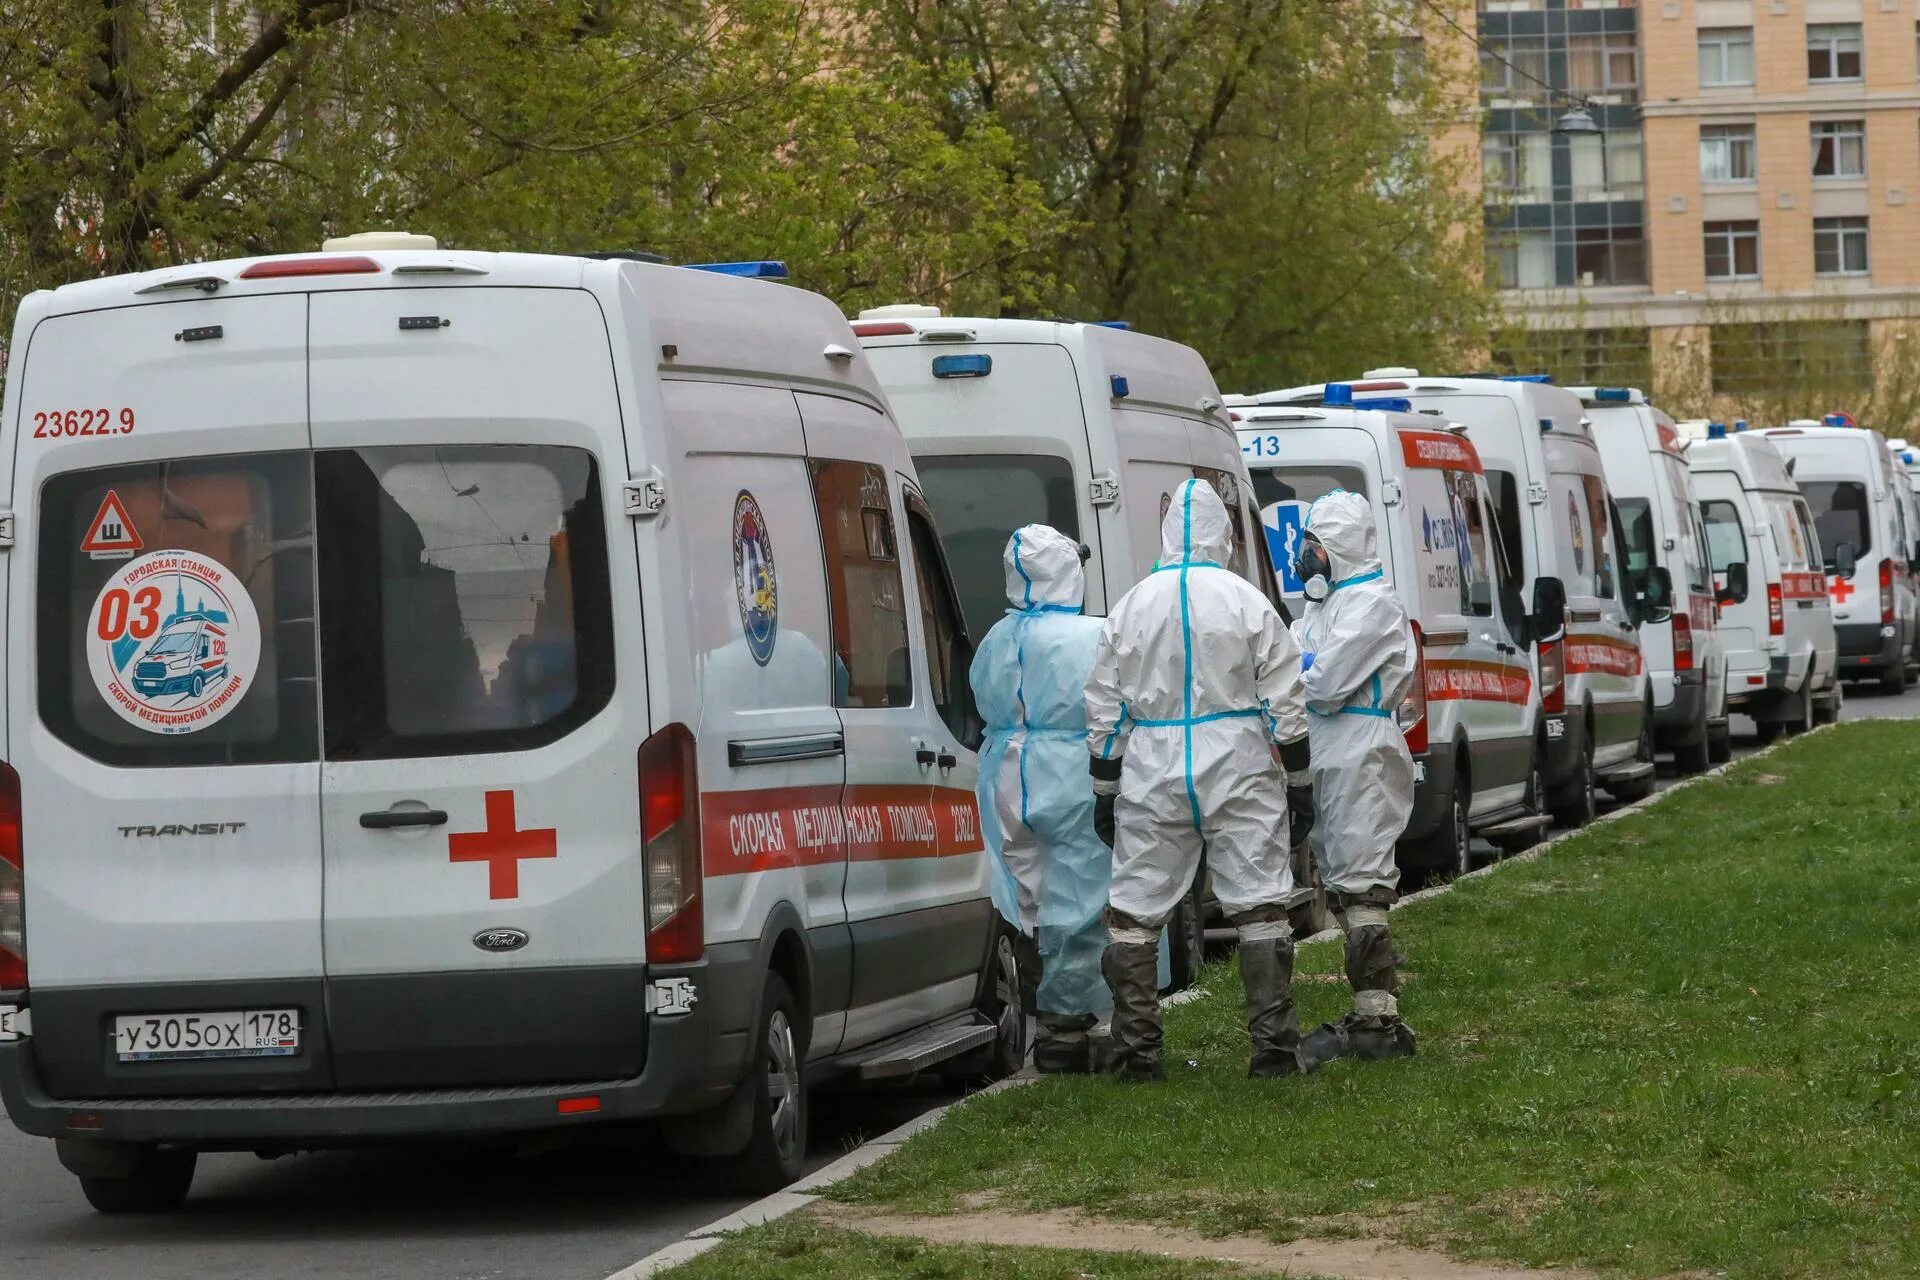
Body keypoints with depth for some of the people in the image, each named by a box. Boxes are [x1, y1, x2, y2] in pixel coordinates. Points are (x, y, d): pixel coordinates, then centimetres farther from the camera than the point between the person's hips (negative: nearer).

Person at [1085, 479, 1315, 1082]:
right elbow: (1284, 704, -3)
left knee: (1133, 910, 7)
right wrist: (1299, 782, 5)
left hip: (1152, 779, 1)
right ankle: (1274, 1045, -1)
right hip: (1238, 778, -1)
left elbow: (1105, 712, 7)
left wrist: (1104, 791, 14)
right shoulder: (1248, 603, -3)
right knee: (1260, 905, 3)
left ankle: (1135, 1050, 5)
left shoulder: (1131, 607, 3)